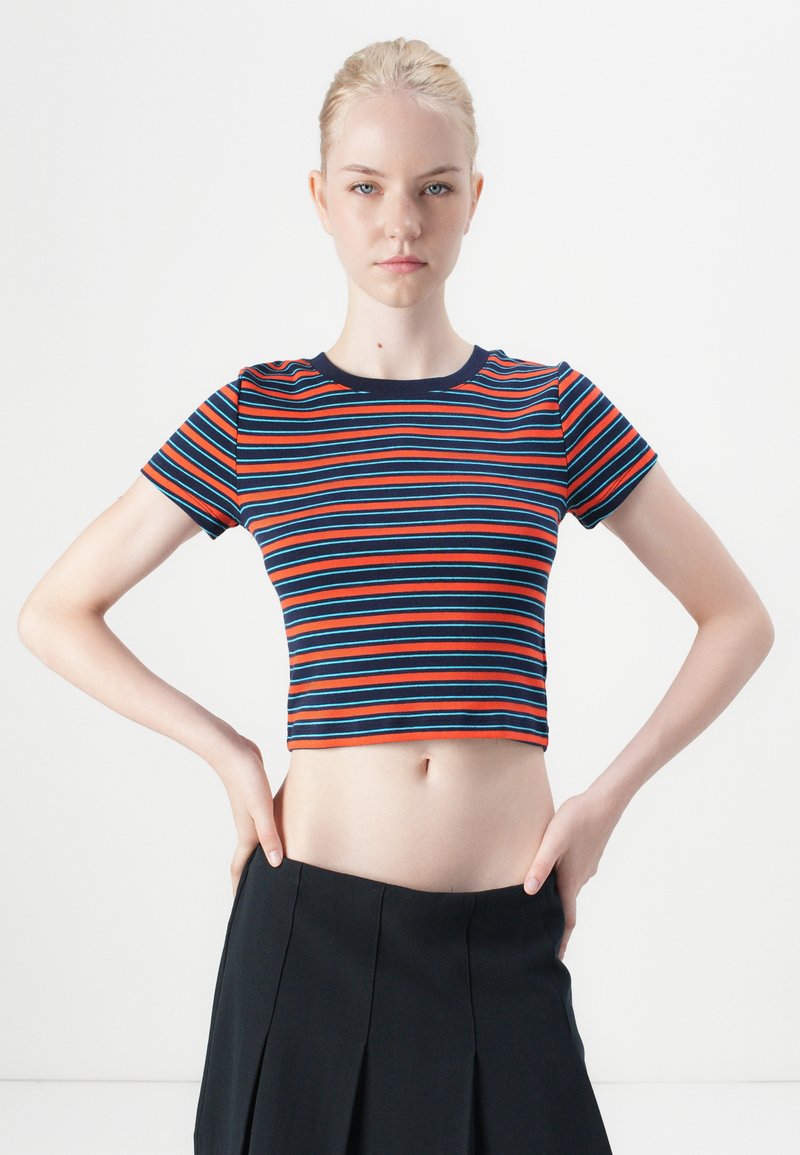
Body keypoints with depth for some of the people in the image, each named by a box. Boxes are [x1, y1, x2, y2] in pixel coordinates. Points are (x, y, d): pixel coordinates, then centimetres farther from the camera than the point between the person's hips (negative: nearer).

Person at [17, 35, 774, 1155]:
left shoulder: (551, 406, 3)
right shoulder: (255, 414, 2)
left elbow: (739, 619, 8)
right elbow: (55, 613, 8)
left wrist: (608, 796, -1)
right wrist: (229, 752, -3)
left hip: (503, 933, 1)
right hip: (313, 922, 0)